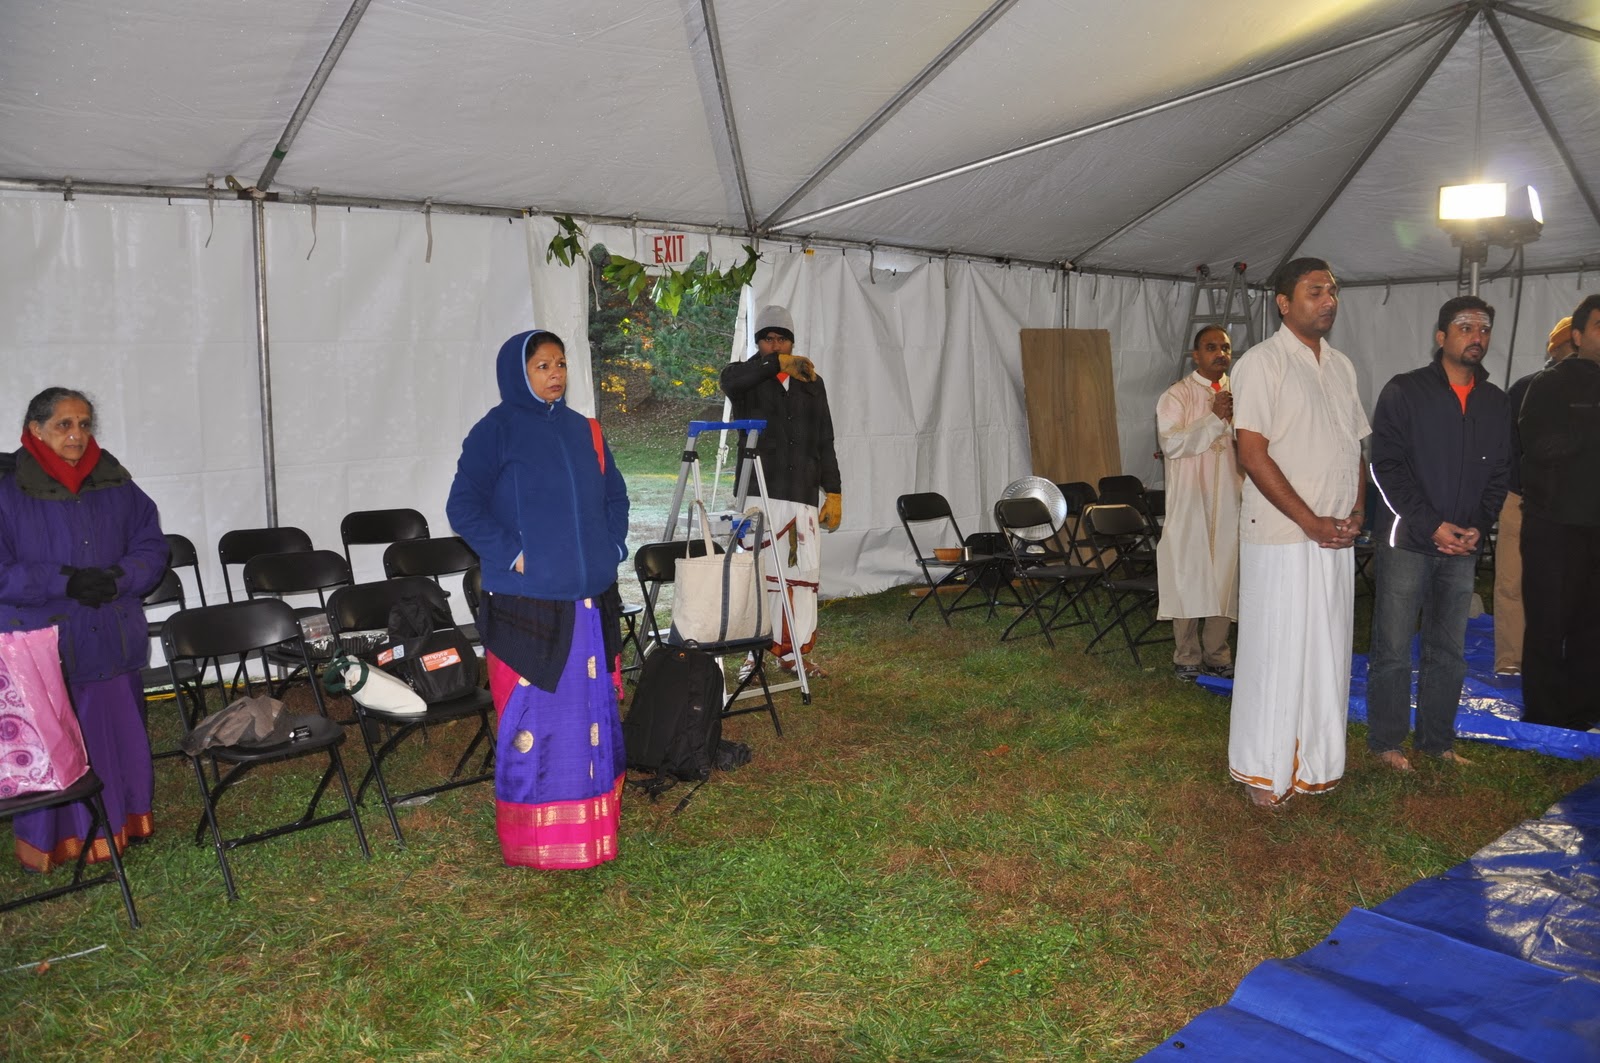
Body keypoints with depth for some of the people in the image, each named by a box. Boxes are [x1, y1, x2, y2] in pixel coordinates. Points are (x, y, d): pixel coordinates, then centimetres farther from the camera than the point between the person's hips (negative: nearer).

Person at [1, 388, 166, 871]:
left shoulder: (114, 483, 5)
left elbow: (151, 546, 8)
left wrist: (118, 578, -11)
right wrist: (64, 581, -20)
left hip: (110, 642, 4)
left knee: (117, 735, 12)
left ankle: (118, 826, 30)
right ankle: (51, 841, 21)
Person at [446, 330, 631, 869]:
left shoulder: (582, 430, 12)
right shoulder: (496, 430, -4)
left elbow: (614, 492, 21)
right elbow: (463, 506, -9)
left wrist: (612, 547, 8)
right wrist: (510, 555, -15)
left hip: (590, 597, 6)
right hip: (526, 601, -5)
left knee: (592, 706, 11)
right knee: (532, 712, 1)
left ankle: (591, 822, 26)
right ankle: (531, 837, 14)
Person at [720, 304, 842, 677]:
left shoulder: (811, 382, 17)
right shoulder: (747, 378, 6)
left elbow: (825, 443, 17)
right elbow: (731, 381, -22)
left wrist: (833, 492, 11)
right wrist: (778, 364, -27)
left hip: (803, 496, 4)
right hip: (761, 495, -4)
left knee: (806, 573, 5)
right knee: (762, 574, -7)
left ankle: (793, 651, 15)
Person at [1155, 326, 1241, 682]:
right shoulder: (1177, 396, -3)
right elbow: (1171, 443, -16)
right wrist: (1214, 417, -21)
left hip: (1229, 500, 5)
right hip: (1190, 499, -4)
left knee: (1224, 574, 7)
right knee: (1188, 575, -1)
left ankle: (1217, 654, 17)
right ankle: (1186, 656, 9)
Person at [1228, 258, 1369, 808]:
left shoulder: (1341, 366, 15)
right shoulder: (1263, 362, -8)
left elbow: (1355, 447, 18)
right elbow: (1252, 454, -15)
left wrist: (1356, 510, 1)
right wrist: (1311, 522, -15)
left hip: (1336, 537, 7)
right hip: (1281, 536, -7)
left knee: (1328, 651, 10)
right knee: (1276, 650, -1)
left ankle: (1315, 762, 23)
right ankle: (1265, 769, 12)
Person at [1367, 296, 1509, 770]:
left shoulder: (1496, 403, 11)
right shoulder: (1404, 391, -3)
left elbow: (1499, 476, 13)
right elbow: (1387, 467, -8)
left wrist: (1478, 528, -4)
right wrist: (1432, 526, -14)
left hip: (1463, 546, 5)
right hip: (1405, 541, -4)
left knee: (1449, 651, 10)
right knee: (1393, 650, 0)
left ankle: (1437, 739, 22)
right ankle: (1386, 741, 11)